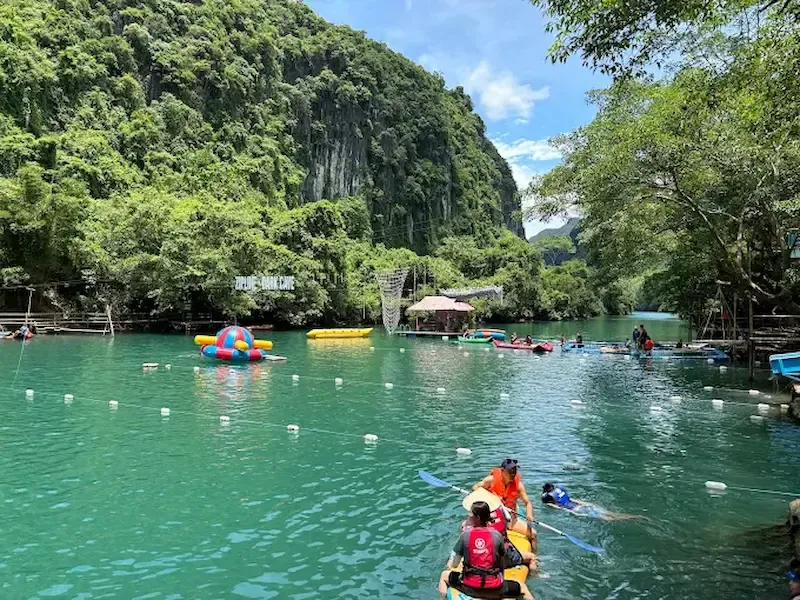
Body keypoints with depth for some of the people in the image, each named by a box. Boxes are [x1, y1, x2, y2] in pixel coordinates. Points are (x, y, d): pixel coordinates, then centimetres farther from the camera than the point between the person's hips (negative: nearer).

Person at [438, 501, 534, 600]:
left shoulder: (465, 535, -8)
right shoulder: (497, 535, -7)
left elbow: (453, 565, -4)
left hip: (469, 588, 0)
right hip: (494, 589, 0)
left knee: (444, 575, 26)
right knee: (523, 587, 24)